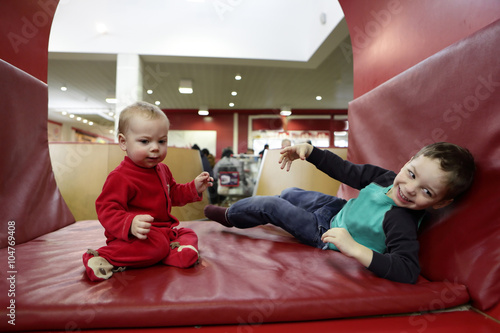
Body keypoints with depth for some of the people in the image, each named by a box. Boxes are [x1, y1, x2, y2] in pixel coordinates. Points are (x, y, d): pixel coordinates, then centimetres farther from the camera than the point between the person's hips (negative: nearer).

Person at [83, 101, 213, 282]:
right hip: (134, 236, -9)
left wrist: (194, 188, 9)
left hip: (163, 229, 9)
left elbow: (174, 194, 25)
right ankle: (104, 257, -24)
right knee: (157, 244, -33)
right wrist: (129, 224, -42)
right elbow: (106, 209, -24)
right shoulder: (120, 177, -18)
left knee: (189, 234, 5)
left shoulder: (162, 170, 11)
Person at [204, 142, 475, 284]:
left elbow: (408, 271, -45)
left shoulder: (401, 222, -36)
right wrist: (308, 150, -8)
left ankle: (229, 215, 29)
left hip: (326, 234, -7)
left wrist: (355, 249, -55)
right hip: (340, 209, 7)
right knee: (290, 194, 22)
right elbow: (348, 171, -6)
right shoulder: (388, 178, -15)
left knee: (268, 205, -5)